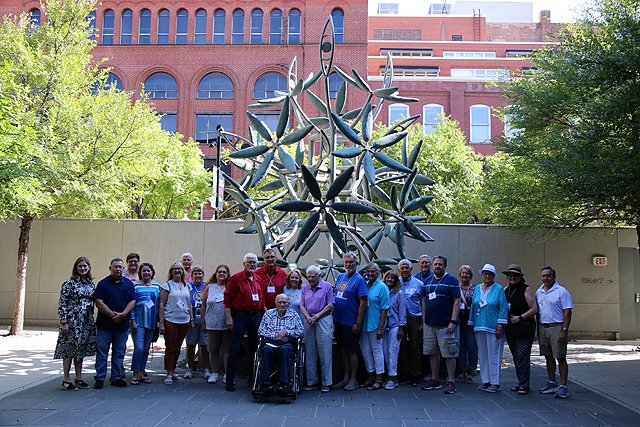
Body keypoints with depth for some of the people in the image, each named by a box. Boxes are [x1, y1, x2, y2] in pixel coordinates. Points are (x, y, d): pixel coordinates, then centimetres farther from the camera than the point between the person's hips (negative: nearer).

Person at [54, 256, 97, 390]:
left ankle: (78, 379, 19)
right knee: (69, 350, -1)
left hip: (87, 322, 6)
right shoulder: (69, 283, -7)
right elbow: (62, 304, -9)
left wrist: (93, 321, 14)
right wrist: (64, 322, -14)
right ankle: (66, 380, 7)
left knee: (81, 349, 11)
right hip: (72, 321, -6)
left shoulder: (91, 283, 10)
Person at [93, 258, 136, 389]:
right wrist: (113, 315, -15)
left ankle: (117, 377, 17)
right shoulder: (103, 284, 0)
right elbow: (99, 303, -8)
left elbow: (132, 301, 2)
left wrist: (122, 314, -13)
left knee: (119, 352, 9)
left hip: (122, 324, 2)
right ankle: (100, 378, 10)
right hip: (104, 324, -2)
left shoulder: (128, 284, 8)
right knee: (102, 352, 2)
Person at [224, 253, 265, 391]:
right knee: (235, 349, -5)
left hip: (256, 316, 6)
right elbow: (227, 298, -8)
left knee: (254, 348, 12)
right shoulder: (236, 278, -6)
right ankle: (230, 381, 1)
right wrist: (229, 318, -13)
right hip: (240, 316, -6)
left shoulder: (258, 279, 11)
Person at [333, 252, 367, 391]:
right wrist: (333, 316, 10)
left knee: (351, 351, 2)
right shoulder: (340, 277, 11)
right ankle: (345, 378, 23)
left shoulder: (359, 280, -9)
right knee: (343, 350, 13)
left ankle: (353, 380, 12)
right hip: (339, 321, 6)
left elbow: (363, 303, -13)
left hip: (351, 323, -6)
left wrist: (358, 323, -17)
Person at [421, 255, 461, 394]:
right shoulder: (428, 281, 14)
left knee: (449, 354, -2)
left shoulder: (451, 280, -4)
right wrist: (424, 318, 11)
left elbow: (457, 302, -9)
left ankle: (451, 382, 5)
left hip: (445, 325, -6)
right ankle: (435, 380, 21)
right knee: (432, 353, 11)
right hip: (429, 324, 6)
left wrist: (453, 321, -16)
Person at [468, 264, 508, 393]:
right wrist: (471, 324, 15)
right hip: (479, 327, 5)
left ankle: (495, 383, 5)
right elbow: (473, 307, 16)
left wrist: (500, 326, -13)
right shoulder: (477, 289, 12)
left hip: (493, 328, -5)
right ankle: (485, 381, 18)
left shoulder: (498, 289, -3)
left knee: (494, 355, -2)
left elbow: (503, 308, -7)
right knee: (482, 355, 9)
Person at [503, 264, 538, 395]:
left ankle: (524, 385, -6)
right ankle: (521, 383, 19)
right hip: (510, 329, 6)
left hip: (524, 329, -6)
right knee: (516, 357, 10)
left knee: (522, 356, -10)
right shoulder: (506, 290, 14)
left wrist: (520, 318, -14)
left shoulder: (526, 289, -4)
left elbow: (534, 309, -9)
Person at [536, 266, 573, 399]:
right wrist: (538, 329, 12)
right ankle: (551, 383, 23)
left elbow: (567, 312, -10)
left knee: (560, 358, -3)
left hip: (557, 328, -6)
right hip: (543, 328, 6)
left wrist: (564, 330, -17)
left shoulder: (561, 291, -6)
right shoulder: (538, 292, 12)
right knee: (548, 357, 13)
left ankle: (563, 386, 0)